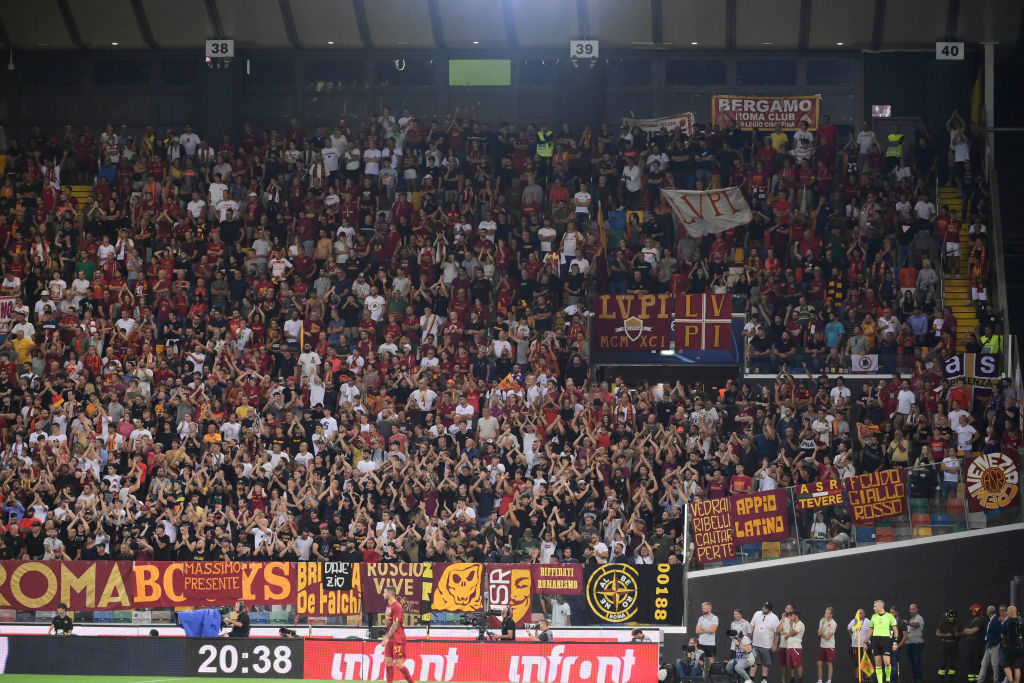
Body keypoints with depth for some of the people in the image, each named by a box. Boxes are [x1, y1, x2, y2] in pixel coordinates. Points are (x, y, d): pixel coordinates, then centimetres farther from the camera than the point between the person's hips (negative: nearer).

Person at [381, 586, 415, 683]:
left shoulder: (396, 606, -14)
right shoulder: (388, 607, 13)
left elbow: (395, 624, -18)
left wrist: (387, 638, -18)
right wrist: (385, 636, 15)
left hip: (398, 639, -9)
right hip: (390, 640, 9)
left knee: (399, 664, -8)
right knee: (388, 662, 3)